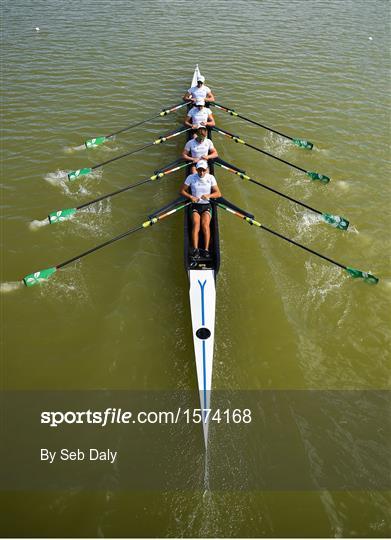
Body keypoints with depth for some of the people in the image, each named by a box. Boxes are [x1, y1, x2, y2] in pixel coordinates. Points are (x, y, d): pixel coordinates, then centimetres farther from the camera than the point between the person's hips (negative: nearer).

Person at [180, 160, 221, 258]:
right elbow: (182, 190, 6)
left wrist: (209, 195, -18)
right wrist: (191, 197, -12)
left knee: (205, 224, -26)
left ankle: (206, 249, -30)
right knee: (196, 224, -26)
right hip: (195, 205, 0)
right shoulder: (191, 177, 2)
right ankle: (195, 249, -35)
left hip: (207, 205, 1)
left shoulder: (211, 178, 4)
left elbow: (218, 193, 2)